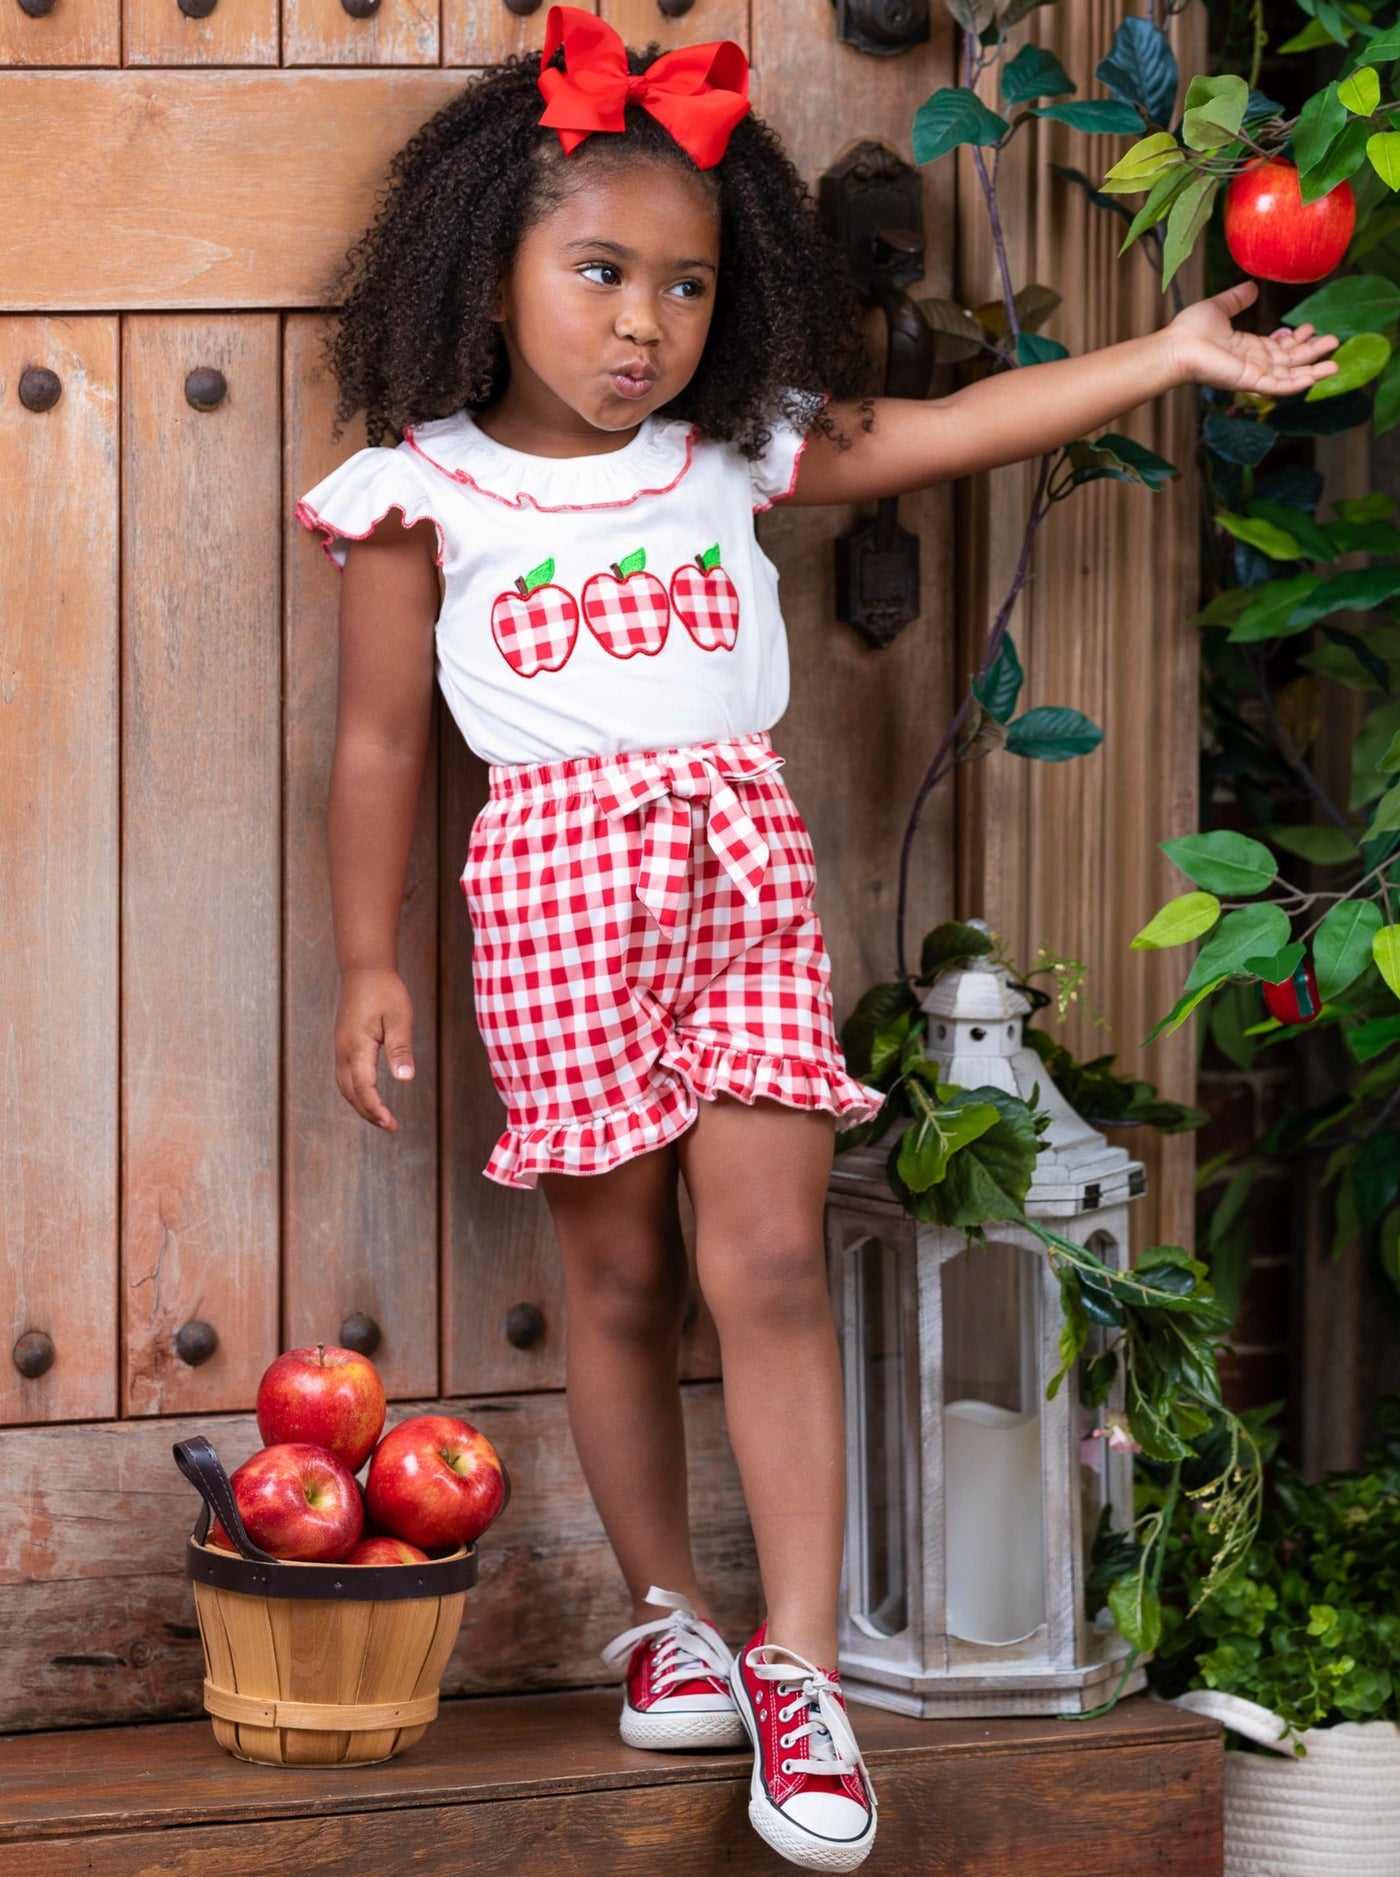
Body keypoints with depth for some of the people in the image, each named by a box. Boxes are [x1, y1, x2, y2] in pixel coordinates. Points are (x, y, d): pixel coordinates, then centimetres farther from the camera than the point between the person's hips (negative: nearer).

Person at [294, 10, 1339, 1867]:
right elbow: (379, 744, 5)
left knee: (770, 1265, -7)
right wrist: (369, 962, 5)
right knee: (620, 1281, 6)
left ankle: (797, 1664, -3)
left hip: (742, 873, 2)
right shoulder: (424, 497, 0)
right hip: (557, 881, -2)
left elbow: (952, 430, 8)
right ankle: (668, 1613, 23)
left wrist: (1163, 357, 3)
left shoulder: (739, 455, 8)